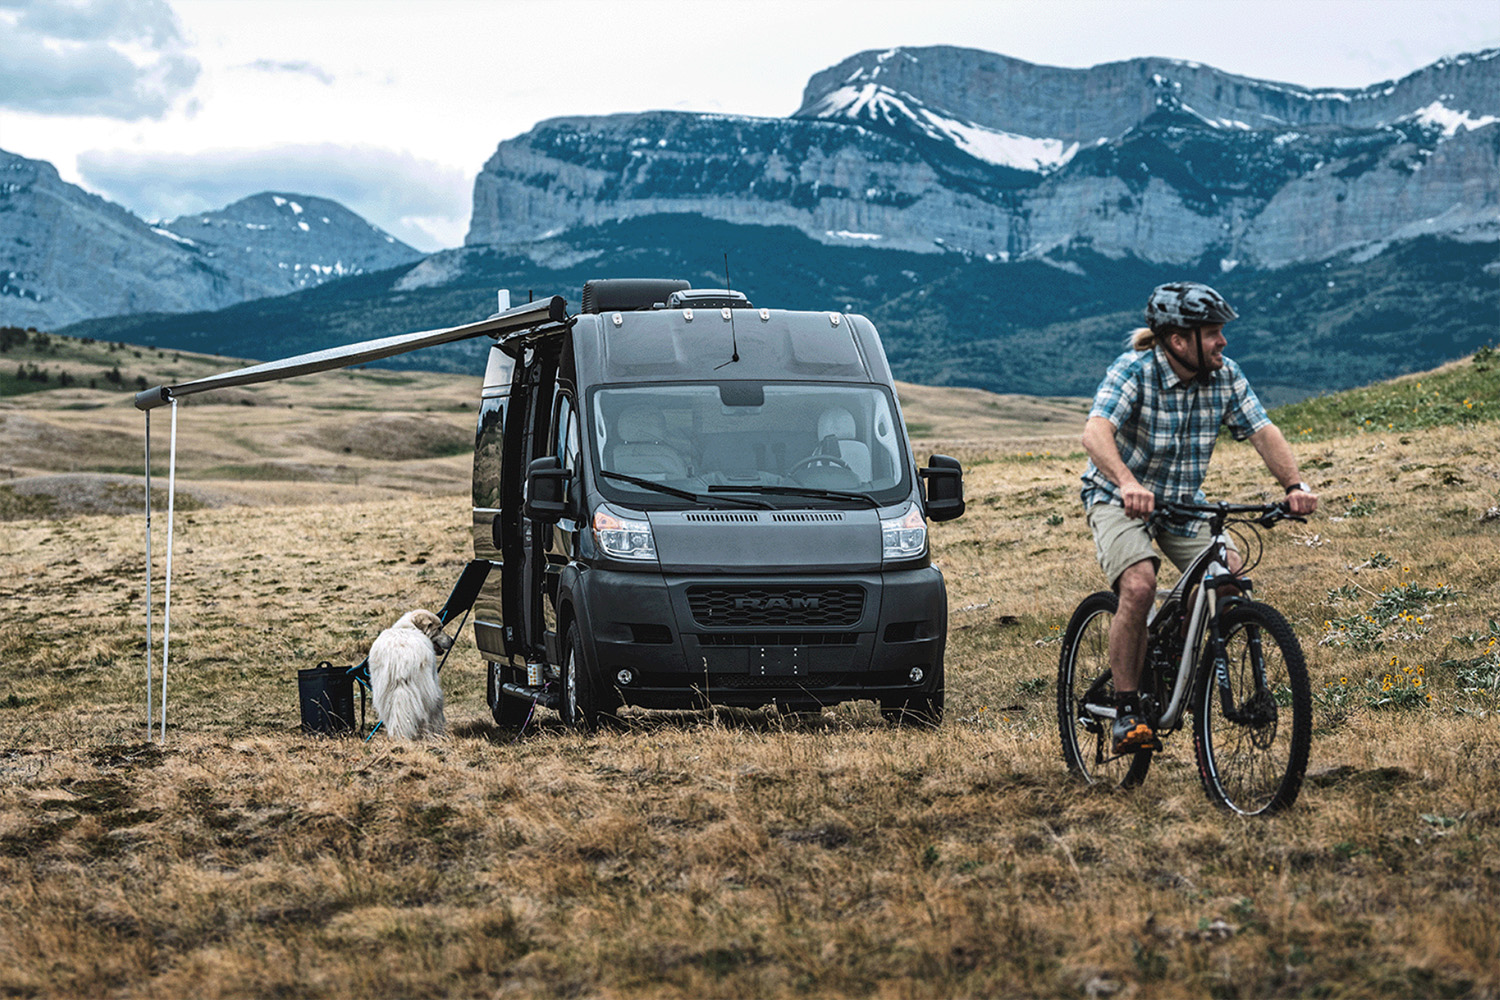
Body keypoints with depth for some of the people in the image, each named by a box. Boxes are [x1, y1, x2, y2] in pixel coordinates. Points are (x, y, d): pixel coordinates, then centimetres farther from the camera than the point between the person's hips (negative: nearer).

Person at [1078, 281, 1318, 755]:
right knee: (1139, 586, -29)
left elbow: (1263, 431, -12)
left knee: (1233, 578, -15)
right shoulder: (1133, 372, -24)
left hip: (1184, 503, 5)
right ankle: (1126, 714, -18)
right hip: (1120, 499, -5)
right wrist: (1127, 483, -57)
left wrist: (1294, 484, -31)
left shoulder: (1225, 376, -9)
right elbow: (1096, 433, -38)